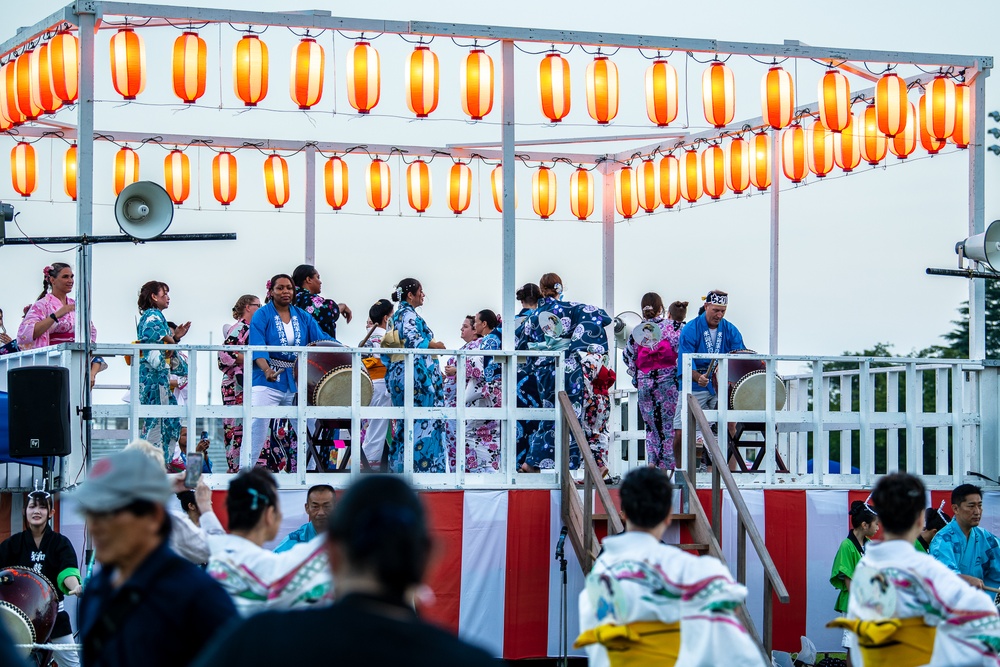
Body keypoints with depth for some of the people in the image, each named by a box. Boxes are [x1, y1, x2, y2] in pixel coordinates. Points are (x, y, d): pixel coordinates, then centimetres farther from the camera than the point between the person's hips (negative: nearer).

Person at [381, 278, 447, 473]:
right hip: (415, 373, -10)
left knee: (405, 421, 11)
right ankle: (420, 465, -13)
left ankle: (399, 464, 10)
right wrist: (435, 345, -10)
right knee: (421, 421, -10)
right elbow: (412, 340, -23)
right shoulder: (409, 314, -9)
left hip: (398, 374, 10)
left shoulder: (397, 315, 18)